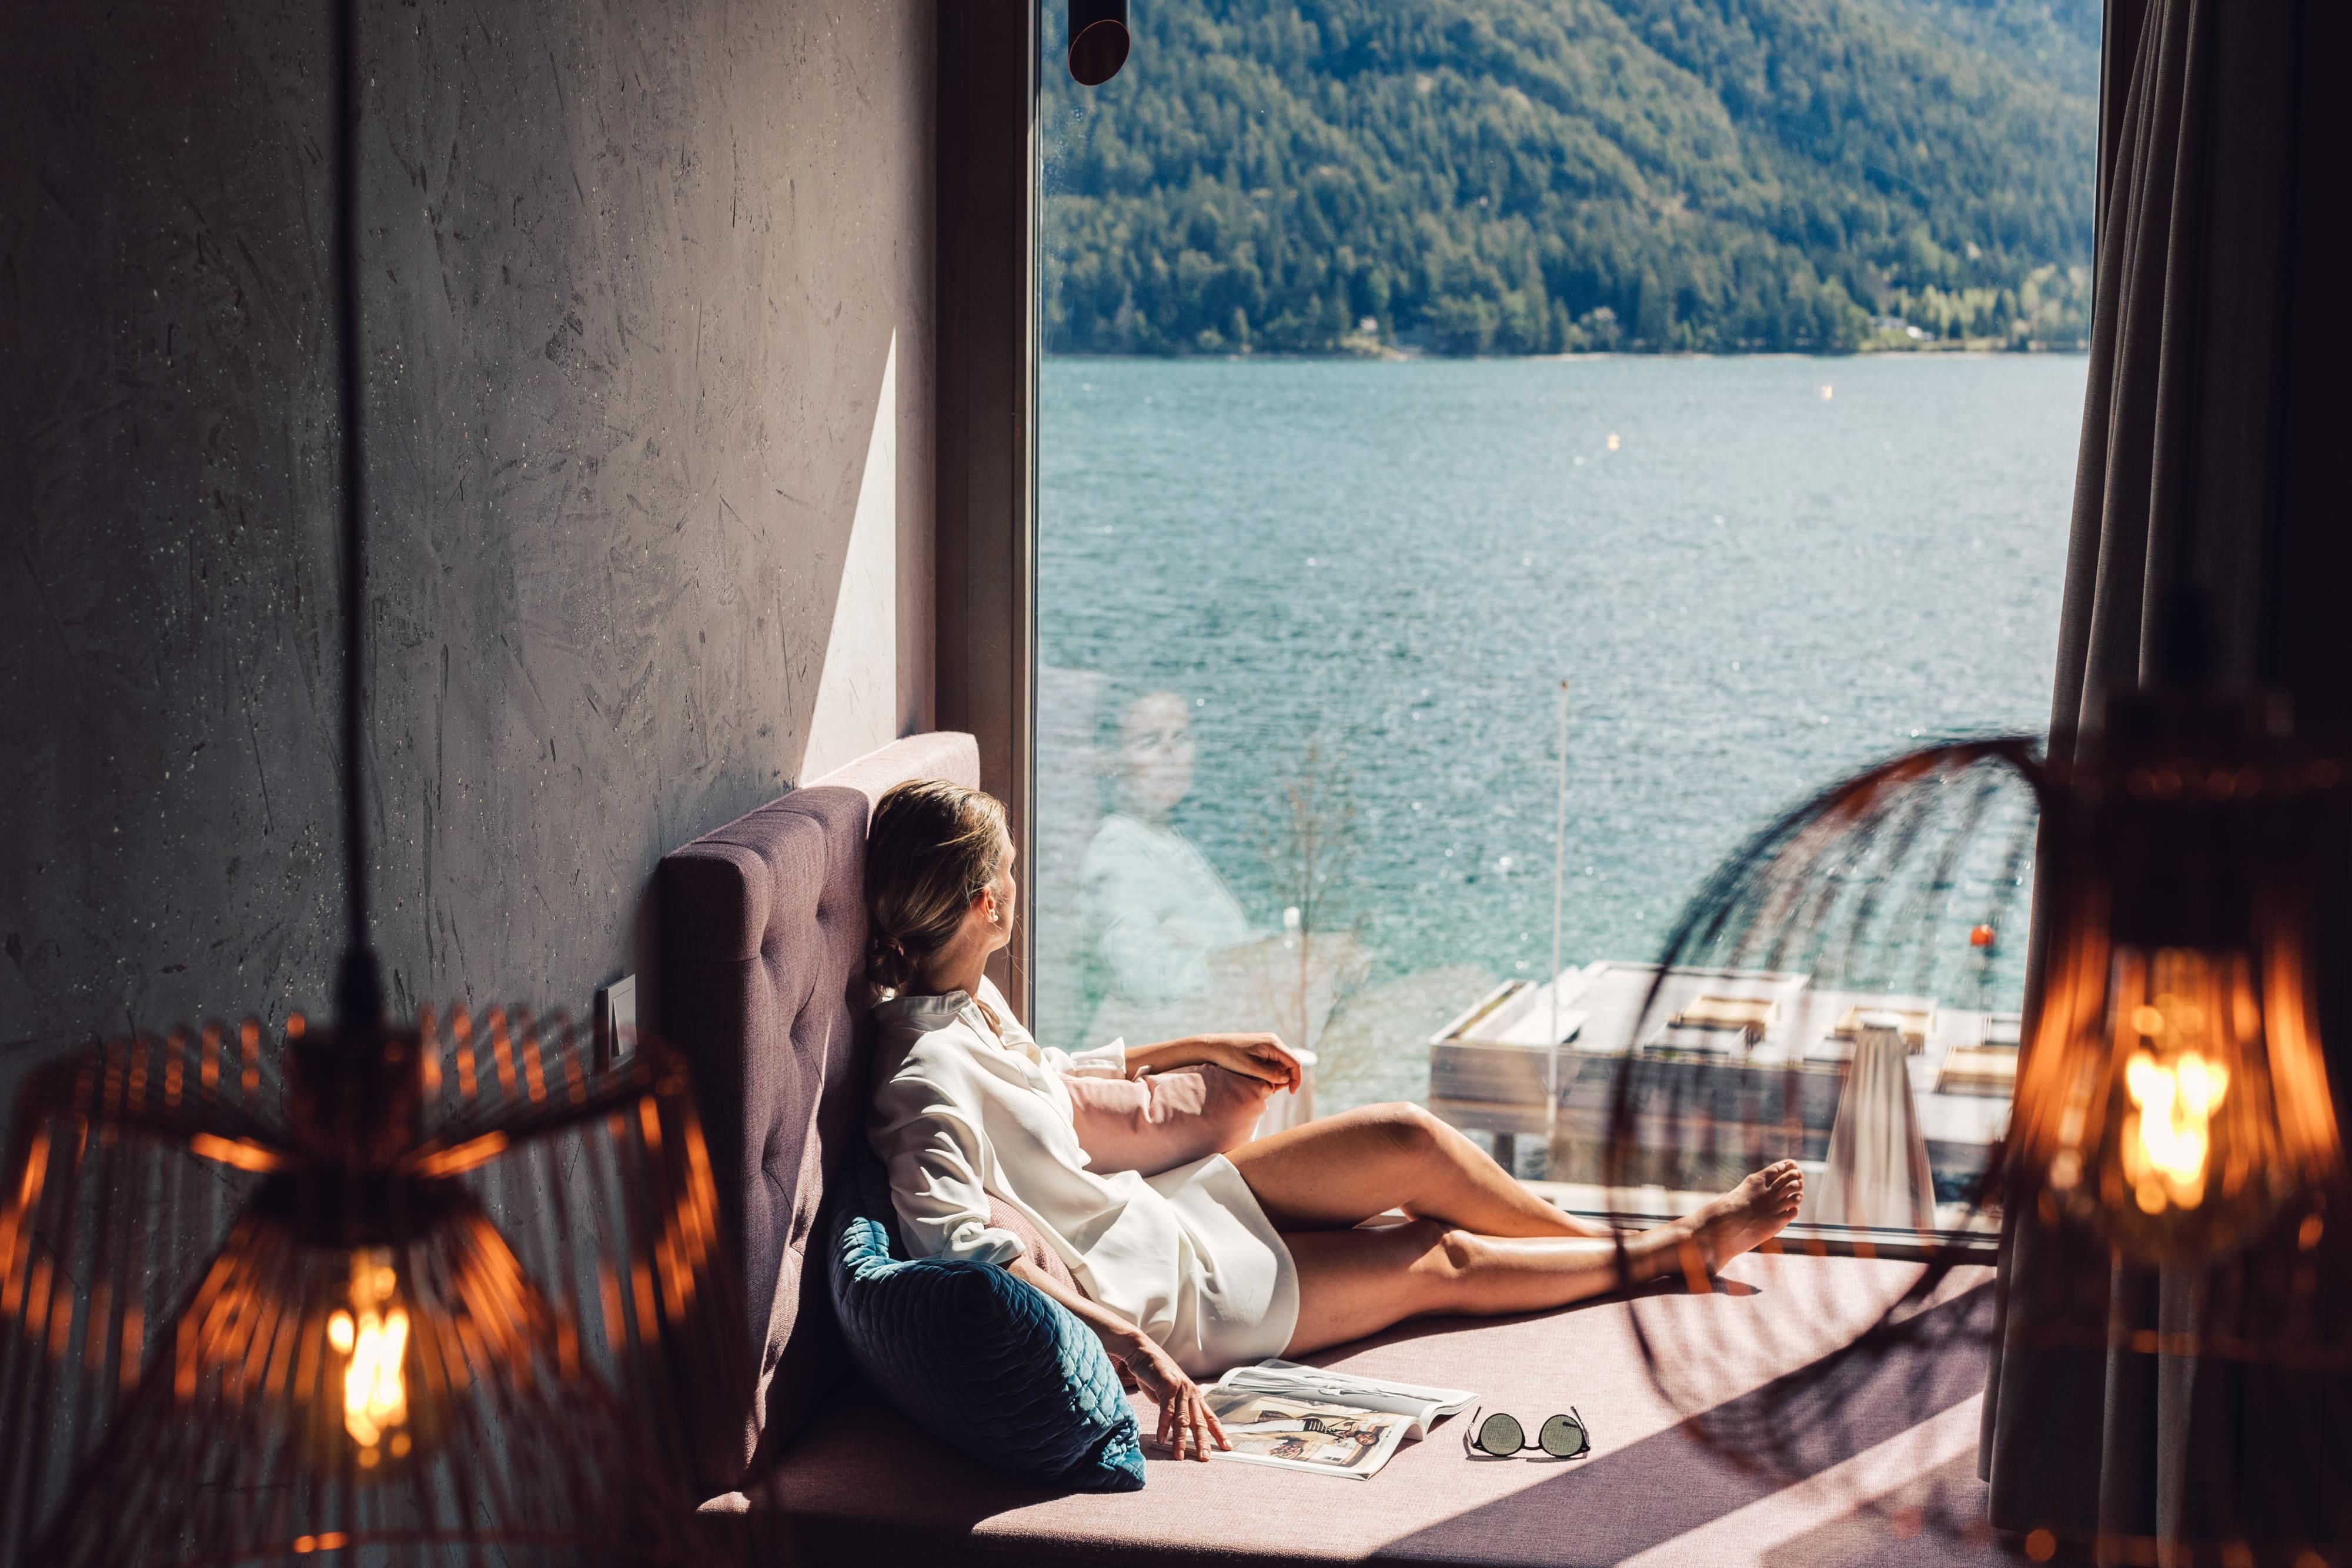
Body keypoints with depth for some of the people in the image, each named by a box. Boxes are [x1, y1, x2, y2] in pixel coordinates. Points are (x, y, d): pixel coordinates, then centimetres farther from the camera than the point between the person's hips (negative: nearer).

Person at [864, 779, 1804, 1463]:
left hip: (1148, 1211, 8)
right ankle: (1674, 1250, 23)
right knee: (1442, 1261, 2)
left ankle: (1598, 1243, 25)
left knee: (1411, 1142, 2)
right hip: (1162, 1294, -8)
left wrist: (1200, 1049, 22)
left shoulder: (967, 1002, -3)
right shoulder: (925, 1081, -32)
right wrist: (1135, 1346, -49)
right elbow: (959, 1242, -44)